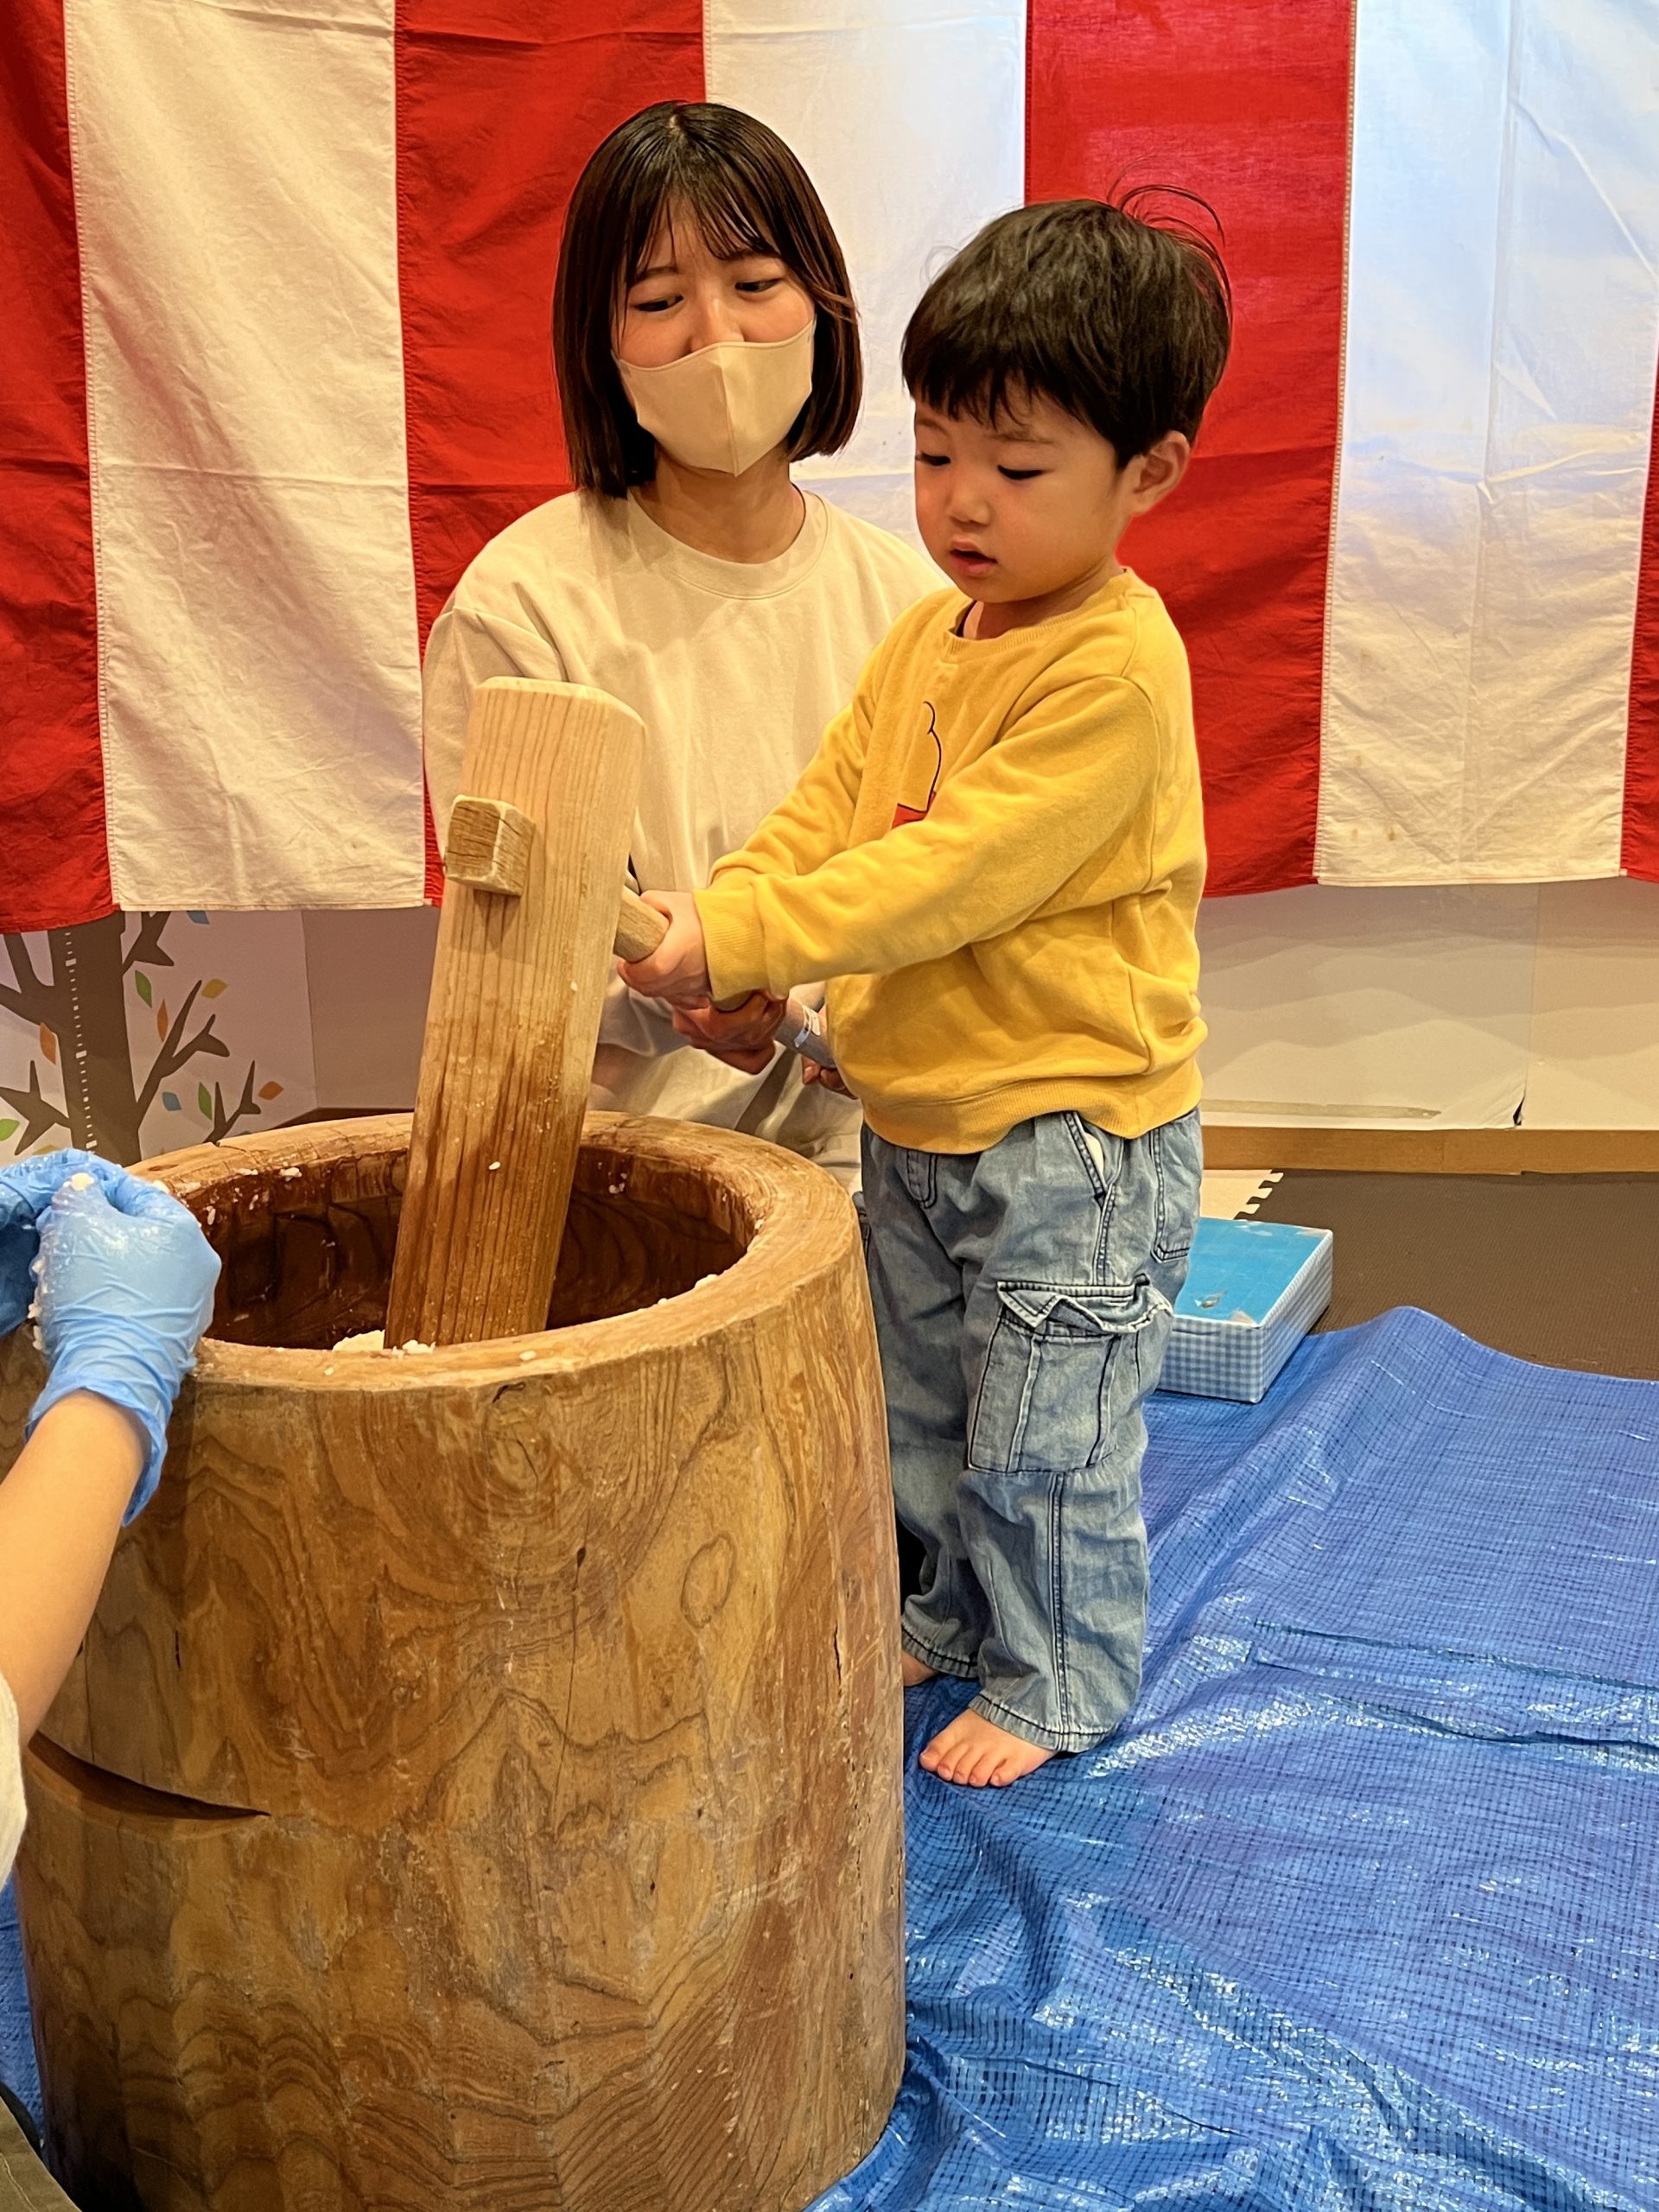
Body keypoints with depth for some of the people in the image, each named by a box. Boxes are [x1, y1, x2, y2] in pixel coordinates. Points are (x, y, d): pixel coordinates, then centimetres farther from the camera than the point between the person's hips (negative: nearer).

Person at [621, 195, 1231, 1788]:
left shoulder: (1113, 666, -22)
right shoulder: (925, 636, 6)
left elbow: (952, 873, -28)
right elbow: (827, 805, 5)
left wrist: (737, 942, -30)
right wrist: (707, 921, -13)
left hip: (1068, 1135, -8)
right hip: (914, 1123, 9)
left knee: (1047, 1440, 8)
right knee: (926, 1415, 24)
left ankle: (1058, 1683, 30)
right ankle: (962, 1618, 46)